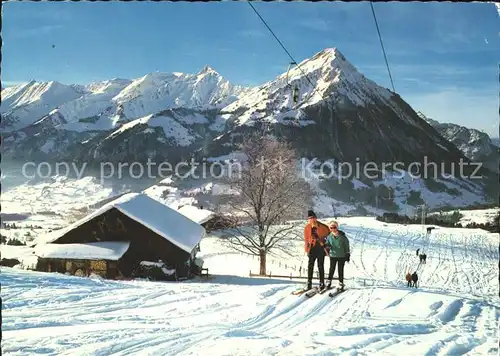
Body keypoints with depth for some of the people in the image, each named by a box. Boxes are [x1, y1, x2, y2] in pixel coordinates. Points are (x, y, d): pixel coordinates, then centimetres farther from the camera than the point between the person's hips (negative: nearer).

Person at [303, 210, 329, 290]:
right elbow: (306, 239, 11)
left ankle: (322, 283, 8)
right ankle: (309, 283, 4)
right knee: (310, 266, 0)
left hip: (320, 248, -2)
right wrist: (307, 249, 7)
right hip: (312, 248, 2)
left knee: (320, 266, 1)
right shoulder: (307, 228, 5)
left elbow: (328, 234, 7)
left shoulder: (322, 227, -4)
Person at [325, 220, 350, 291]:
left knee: (340, 270, 5)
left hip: (342, 256, -2)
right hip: (333, 255, 2)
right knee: (332, 269, 7)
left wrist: (348, 254, 1)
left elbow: (346, 245, -2)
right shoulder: (329, 236, -3)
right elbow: (328, 245, 4)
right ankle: (329, 281, 23)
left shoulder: (342, 236, -10)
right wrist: (327, 245, -21)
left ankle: (341, 283, 16)